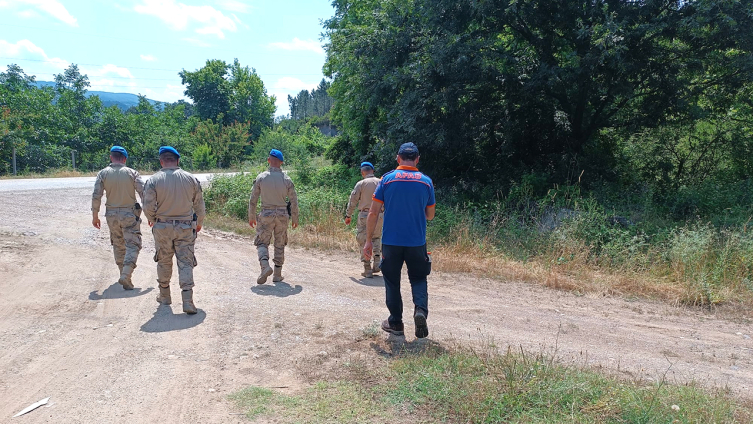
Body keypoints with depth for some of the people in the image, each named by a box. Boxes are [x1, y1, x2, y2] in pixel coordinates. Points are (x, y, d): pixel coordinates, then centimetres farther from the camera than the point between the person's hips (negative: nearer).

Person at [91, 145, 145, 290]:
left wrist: (95, 216, 6)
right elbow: (144, 194, -8)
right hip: (130, 214, -3)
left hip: (112, 214, 3)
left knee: (118, 245, 18)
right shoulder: (132, 173, -5)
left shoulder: (103, 173, -1)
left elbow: (96, 196, -3)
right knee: (133, 245, 0)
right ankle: (126, 276, -15)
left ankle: (123, 275, 25)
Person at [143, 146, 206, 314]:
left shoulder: (154, 180, -7)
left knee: (164, 262, 16)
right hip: (186, 227, 0)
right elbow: (200, 206, 3)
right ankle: (188, 300, -7)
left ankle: (164, 296, 31)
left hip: (162, 227, 0)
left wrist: (152, 220, 13)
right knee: (186, 263, 2)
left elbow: (148, 207, -8)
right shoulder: (191, 179, -2)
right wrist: (199, 223, 20)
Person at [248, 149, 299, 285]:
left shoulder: (261, 177, -4)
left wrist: (251, 217, 10)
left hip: (266, 214, -1)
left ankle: (265, 266, -16)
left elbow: (253, 200, -1)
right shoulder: (287, 179, -2)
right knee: (280, 245, 12)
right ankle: (277, 274, 15)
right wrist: (295, 219, 12)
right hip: (282, 215, 2)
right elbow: (294, 201, 1)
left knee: (262, 243, 8)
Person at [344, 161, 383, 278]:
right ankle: (377, 264, 11)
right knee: (376, 238, 22)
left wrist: (348, 215, 7)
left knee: (363, 241, 4)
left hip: (364, 216, -3)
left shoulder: (361, 184, -4)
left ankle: (367, 270, 3)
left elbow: (353, 201, -2)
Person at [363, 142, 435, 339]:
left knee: (392, 281, 13)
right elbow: (430, 215, 9)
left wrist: (369, 240, 1)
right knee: (418, 278, 16)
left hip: (391, 242, -1)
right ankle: (421, 309, -9)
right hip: (417, 242, 1)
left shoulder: (387, 179, -4)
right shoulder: (426, 181, 1)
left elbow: (373, 213, -6)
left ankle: (395, 323, 19)